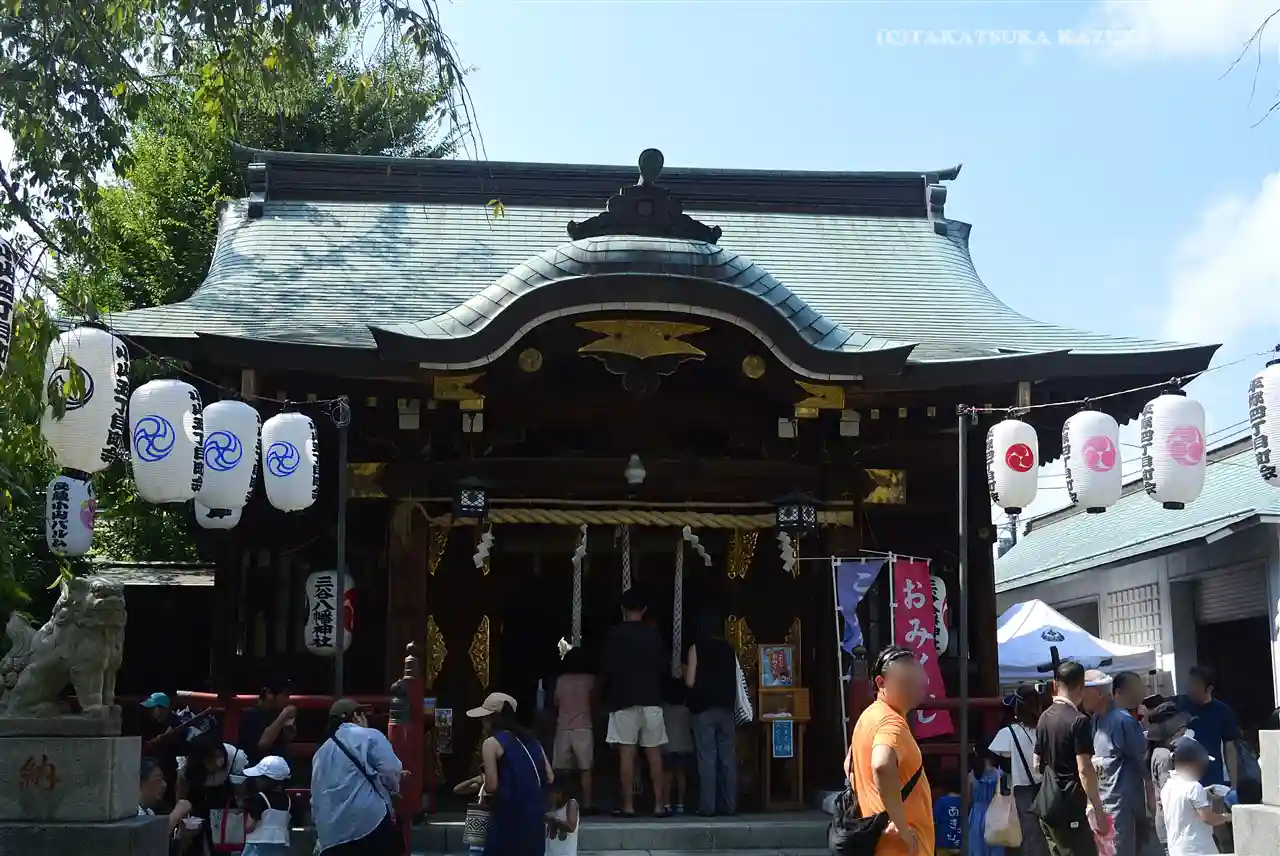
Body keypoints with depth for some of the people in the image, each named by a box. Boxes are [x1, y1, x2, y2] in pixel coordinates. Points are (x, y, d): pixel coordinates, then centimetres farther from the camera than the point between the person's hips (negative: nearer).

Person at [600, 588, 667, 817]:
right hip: (651, 699, 2)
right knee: (654, 754, 5)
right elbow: (663, 667, 10)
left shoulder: (615, 634, -4)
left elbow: (605, 669, -3)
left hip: (624, 700, -2)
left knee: (626, 753, -1)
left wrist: (609, 692, 15)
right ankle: (659, 805, 4)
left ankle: (628, 806, -3)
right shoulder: (654, 634, 3)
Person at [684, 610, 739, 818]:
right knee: (728, 757, 4)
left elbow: (690, 682, -5)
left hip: (704, 708, -3)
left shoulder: (697, 648, -3)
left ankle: (707, 806, -6)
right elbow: (736, 682, 9)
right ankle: (729, 805, 5)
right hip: (726, 708, 4)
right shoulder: (730, 649, 8)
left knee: (707, 758, -4)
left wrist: (686, 672, 13)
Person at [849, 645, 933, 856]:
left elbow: (851, 765, 28)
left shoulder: (870, 716, 13)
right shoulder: (892, 722, -18)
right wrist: (902, 827, -30)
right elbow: (882, 766, -39)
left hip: (878, 838, 10)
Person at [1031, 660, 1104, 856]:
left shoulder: (1045, 717, 9)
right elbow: (1084, 770, -19)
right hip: (1068, 808, -8)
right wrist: (1098, 810, -15)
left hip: (1046, 804, 8)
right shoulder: (1078, 721, -15)